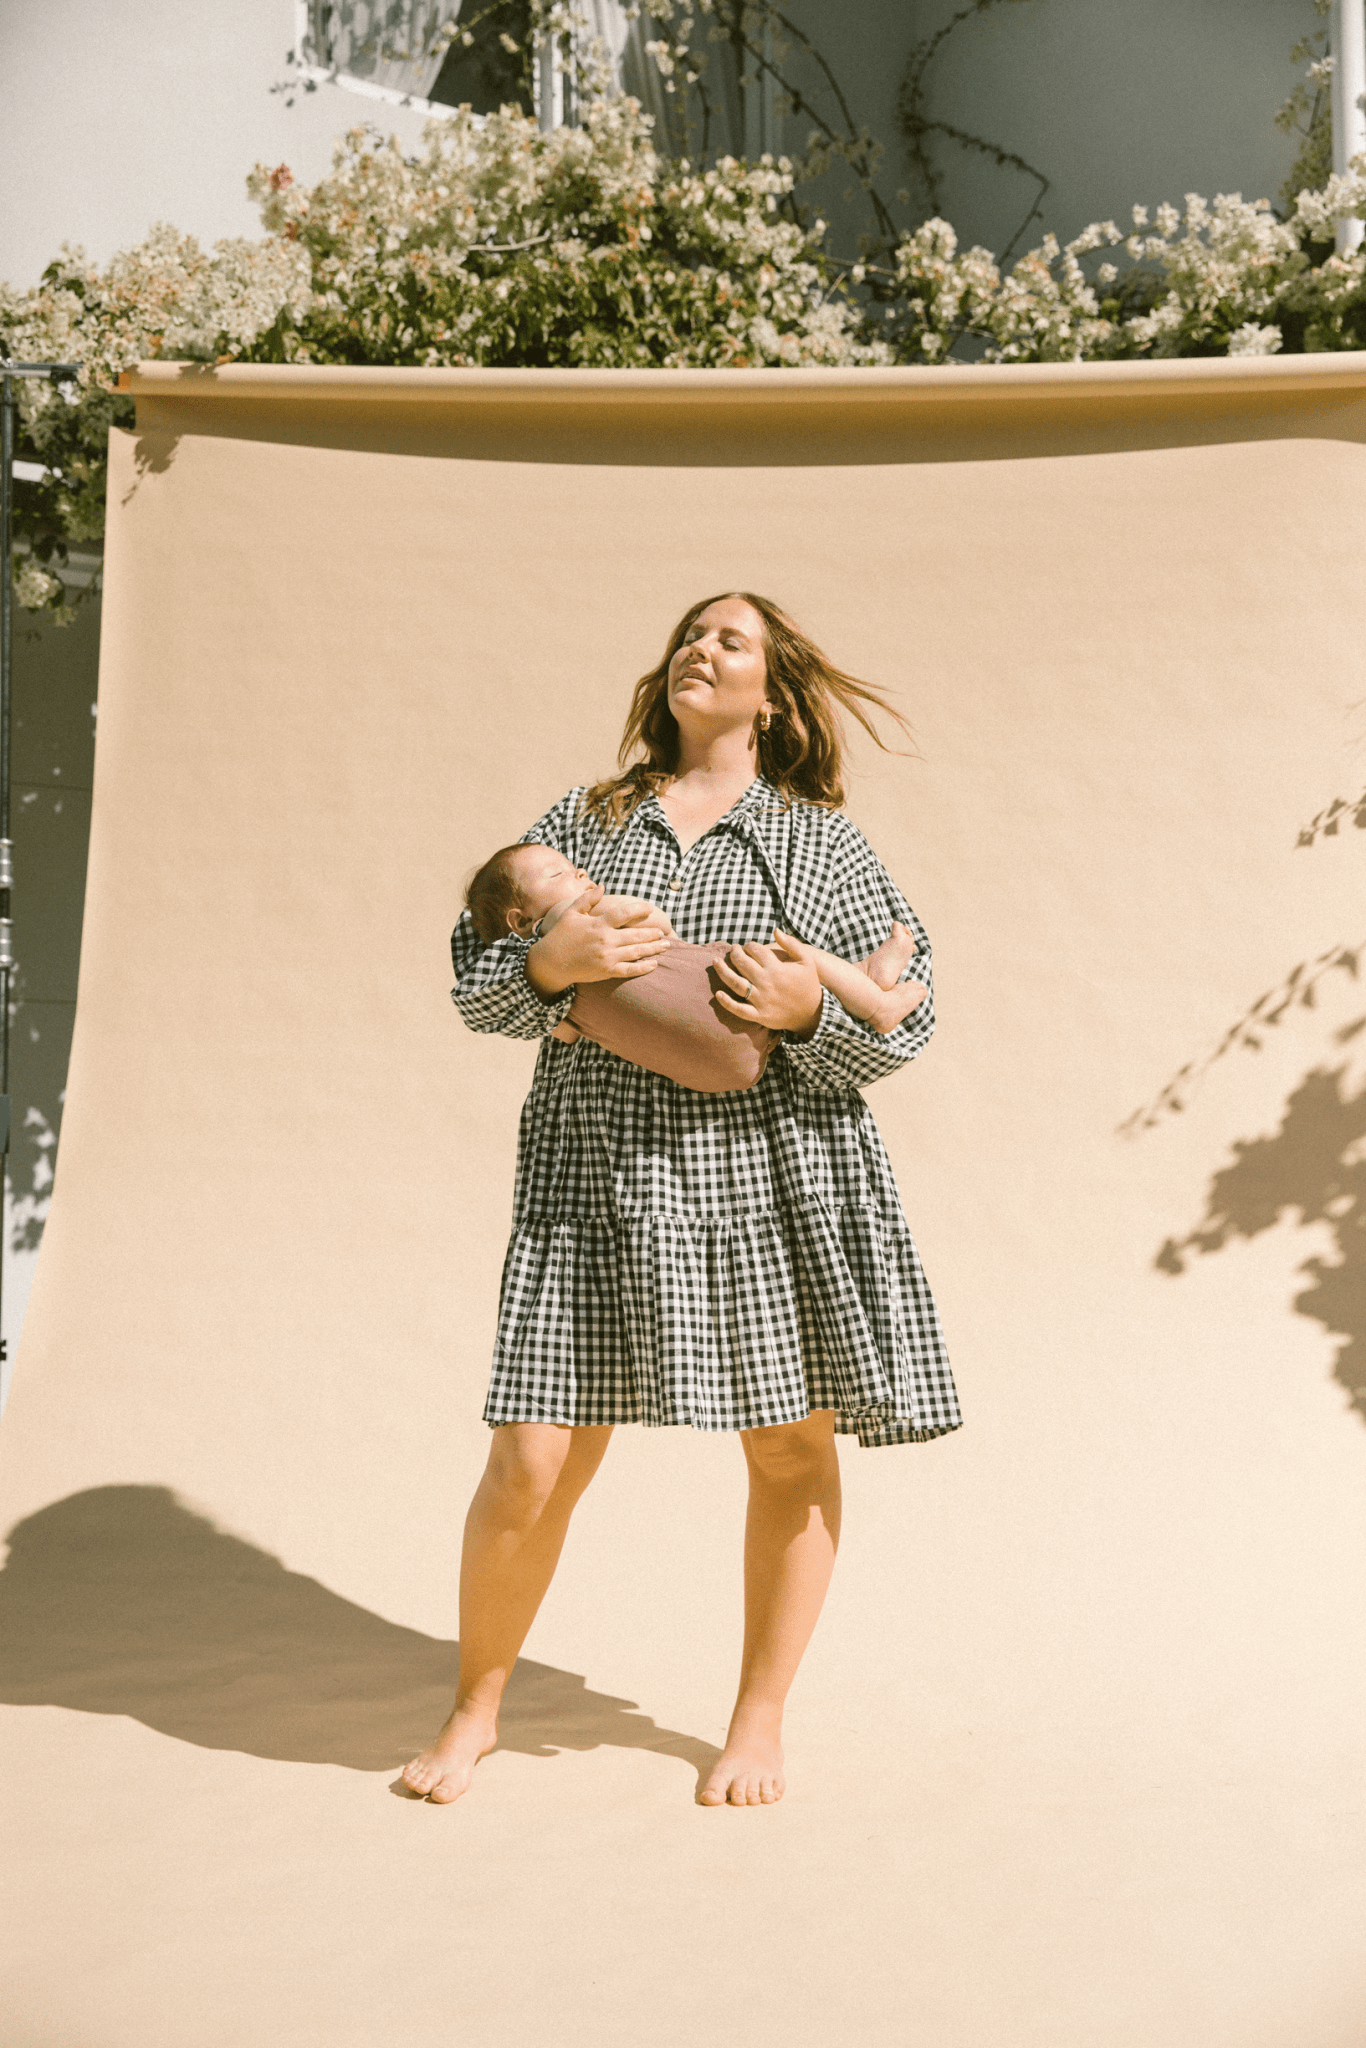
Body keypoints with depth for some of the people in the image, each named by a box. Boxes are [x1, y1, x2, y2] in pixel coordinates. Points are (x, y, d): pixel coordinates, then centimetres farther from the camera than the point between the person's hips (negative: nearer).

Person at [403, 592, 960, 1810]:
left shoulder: (823, 843, 10)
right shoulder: (580, 823, 14)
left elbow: (906, 1013, 4)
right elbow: (476, 981, 10)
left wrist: (813, 1008, -16)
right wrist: (547, 963, -11)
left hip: (775, 1177, 0)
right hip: (598, 1176, 0)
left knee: (793, 1447, 7)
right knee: (531, 1467, -3)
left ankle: (760, 1720, 28)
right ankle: (476, 1709, 22)